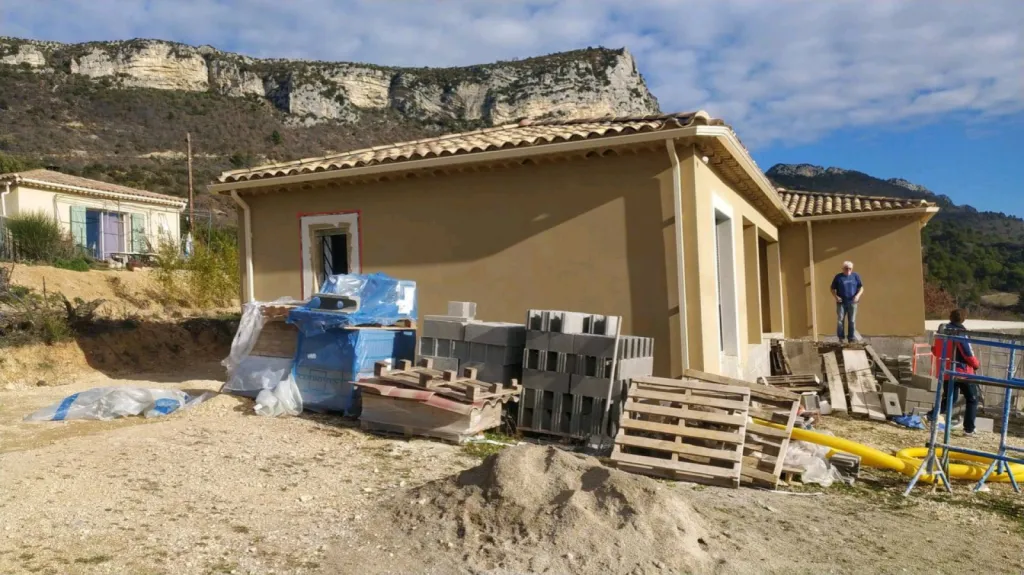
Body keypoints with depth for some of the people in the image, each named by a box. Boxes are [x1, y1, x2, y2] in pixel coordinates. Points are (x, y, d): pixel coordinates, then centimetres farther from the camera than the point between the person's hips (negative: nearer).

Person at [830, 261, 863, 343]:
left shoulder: (855, 276, 5)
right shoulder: (838, 277, 2)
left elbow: (861, 287, 8)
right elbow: (832, 289, 7)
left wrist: (858, 295, -11)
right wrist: (836, 296, -12)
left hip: (852, 302, 1)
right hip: (841, 303, -1)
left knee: (852, 321, 4)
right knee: (840, 320, -2)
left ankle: (851, 338, 12)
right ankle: (840, 338, 7)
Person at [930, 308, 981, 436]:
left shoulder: (941, 330, 2)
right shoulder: (961, 332, -17)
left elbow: (934, 350, 10)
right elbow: (968, 354, -14)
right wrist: (977, 364, 5)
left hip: (946, 372, 6)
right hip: (962, 371, -6)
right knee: (972, 400, 11)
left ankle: (931, 416, -3)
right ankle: (969, 429, 8)